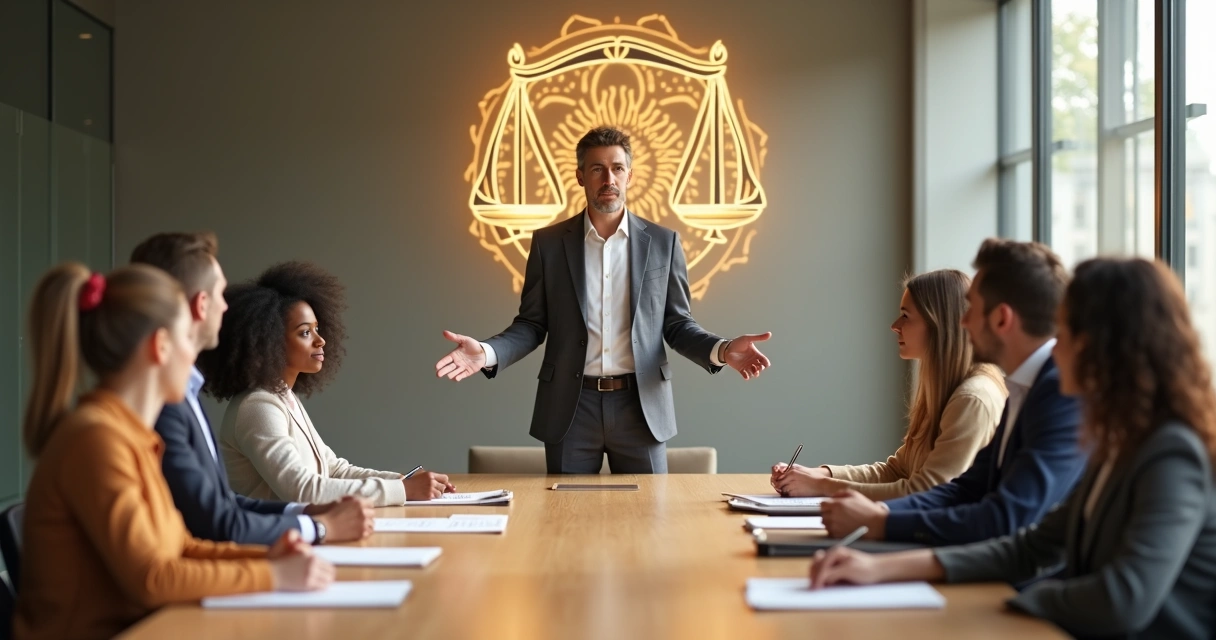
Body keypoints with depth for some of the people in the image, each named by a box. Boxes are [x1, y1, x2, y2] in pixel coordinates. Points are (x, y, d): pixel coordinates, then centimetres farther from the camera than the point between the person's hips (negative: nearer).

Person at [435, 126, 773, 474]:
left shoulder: (663, 242, 4)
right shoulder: (549, 242, 4)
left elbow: (676, 323, 6)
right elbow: (532, 323, 5)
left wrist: (721, 350, -13)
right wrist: (487, 353, -14)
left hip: (641, 405, 0)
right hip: (570, 407, 0)